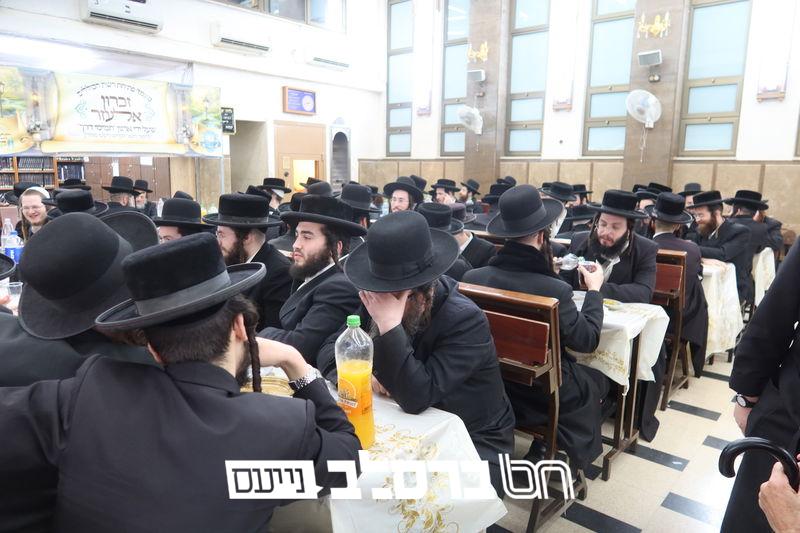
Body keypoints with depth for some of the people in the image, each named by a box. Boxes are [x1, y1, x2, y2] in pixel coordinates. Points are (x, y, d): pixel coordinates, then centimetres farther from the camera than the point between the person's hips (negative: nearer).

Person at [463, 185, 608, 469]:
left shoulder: (472, 277, -18)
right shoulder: (555, 290, -28)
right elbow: (587, 340, -14)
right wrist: (594, 290, 0)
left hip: (492, 383, 5)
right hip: (543, 392, -4)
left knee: (582, 373, 29)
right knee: (598, 381, 26)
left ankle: (545, 448, 29)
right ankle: (547, 449, 31)